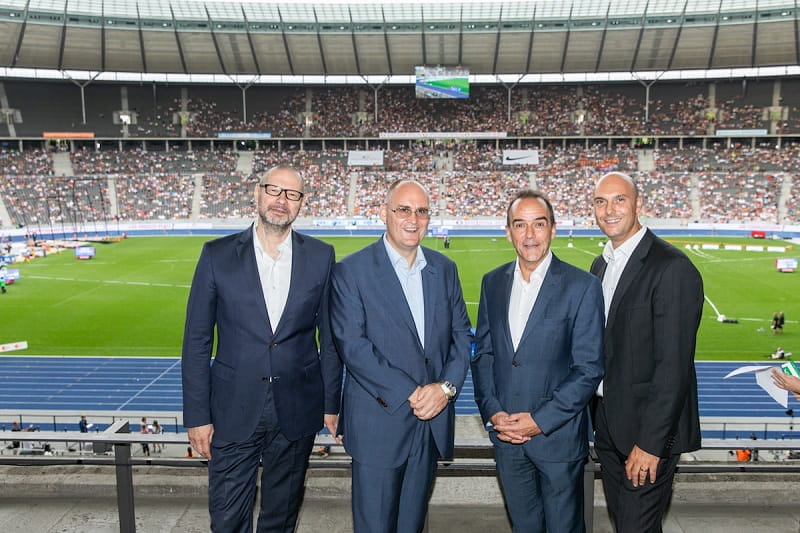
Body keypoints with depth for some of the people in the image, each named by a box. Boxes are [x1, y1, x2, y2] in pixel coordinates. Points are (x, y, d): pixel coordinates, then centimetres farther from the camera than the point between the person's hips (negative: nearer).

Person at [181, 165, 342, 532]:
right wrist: (197, 415, -5)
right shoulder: (218, 255, -5)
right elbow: (197, 341, -3)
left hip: (297, 412, 1)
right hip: (233, 412, -1)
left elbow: (330, 336, 3)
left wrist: (332, 403, 3)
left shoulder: (321, 257, -2)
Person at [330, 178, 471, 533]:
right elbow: (352, 345, -15)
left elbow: (461, 334, 8)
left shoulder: (444, 269, 8)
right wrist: (409, 393, -18)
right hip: (378, 421, -4)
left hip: (432, 421, 4)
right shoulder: (351, 271, -8)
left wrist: (446, 387, -9)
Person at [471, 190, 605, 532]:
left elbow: (588, 369, -12)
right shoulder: (493, 282, 3)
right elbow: (482, 353, 6)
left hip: (559, 436, -4)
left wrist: (540, 421, -16)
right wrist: (492, 412, -6)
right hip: (506, 435, 4)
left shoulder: (582, 287, -11)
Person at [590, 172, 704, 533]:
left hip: (649, 431, -8)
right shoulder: (601, 264, 9)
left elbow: (674, 365, -21)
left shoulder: (673, 268, -18)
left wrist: (650, 442, -20)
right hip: (608, 425, 8)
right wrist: (595, 415, 10)